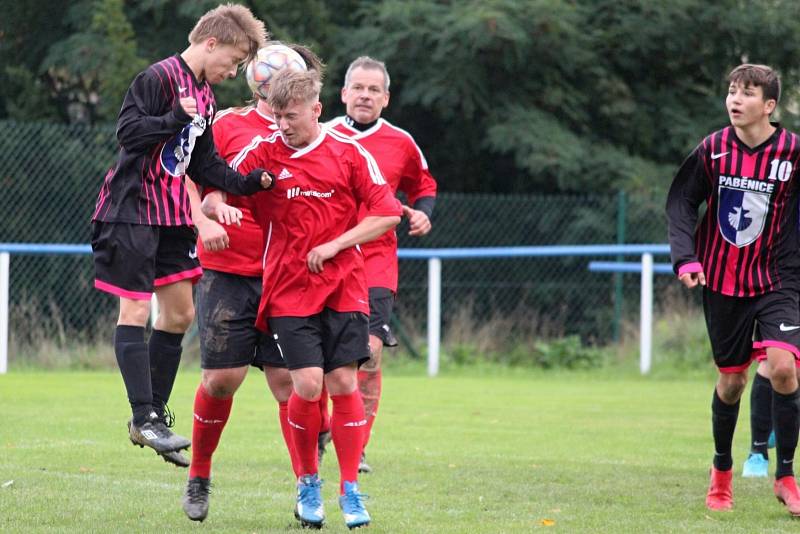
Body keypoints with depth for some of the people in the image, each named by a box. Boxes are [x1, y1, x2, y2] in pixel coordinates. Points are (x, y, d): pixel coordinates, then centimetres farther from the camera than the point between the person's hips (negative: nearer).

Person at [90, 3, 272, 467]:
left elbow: (205, 165, 16)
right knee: (136, 311, -8)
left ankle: (154, 415, 16)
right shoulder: (160, 78, -14)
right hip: (132, 211, -9)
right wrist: (175, 120, -33)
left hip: (172, 215, 9)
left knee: (180, 313, 9)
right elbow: (128, 131, -21)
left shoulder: (205, 97, 13)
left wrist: (248, 183, 2)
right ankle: (144, 418, -7)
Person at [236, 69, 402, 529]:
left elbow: (388, 214, -1)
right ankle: (308, 484, 10)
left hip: (343, 287, 0)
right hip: (288, 291, 0)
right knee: (307, 384, -11)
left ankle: (351, 490, 6)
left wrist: (334, 245, -8)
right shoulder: (264, 154, 2)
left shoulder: (348, 153, 0)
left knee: (344, 382, -6)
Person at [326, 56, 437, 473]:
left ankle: (356, 449, -6)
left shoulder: (400, 143, 5)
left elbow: (423, 185, 21)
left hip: (376, 260, -1)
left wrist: (422, 213, 2)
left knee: (369, 351, -13)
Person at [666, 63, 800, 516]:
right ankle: (722, 470, 31)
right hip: (722, 282, 2)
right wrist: (685, 256, -12)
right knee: (732, 379, 8)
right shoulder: (713, 149, -4)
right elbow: (681, 202, 2)